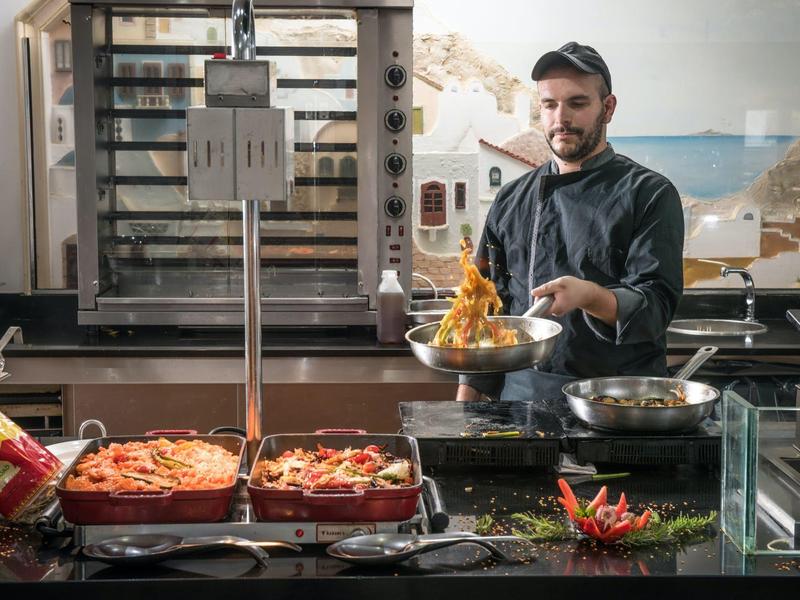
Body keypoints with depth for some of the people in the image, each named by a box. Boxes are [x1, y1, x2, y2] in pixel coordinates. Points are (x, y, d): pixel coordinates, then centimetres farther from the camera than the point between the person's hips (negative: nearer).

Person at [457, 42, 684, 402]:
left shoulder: (649, 194, 0)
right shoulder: (511, 200, 12)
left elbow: (656, 306, -9)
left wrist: (589, 296, -28)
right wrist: (465, 399, 8)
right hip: (521, 393, 3)